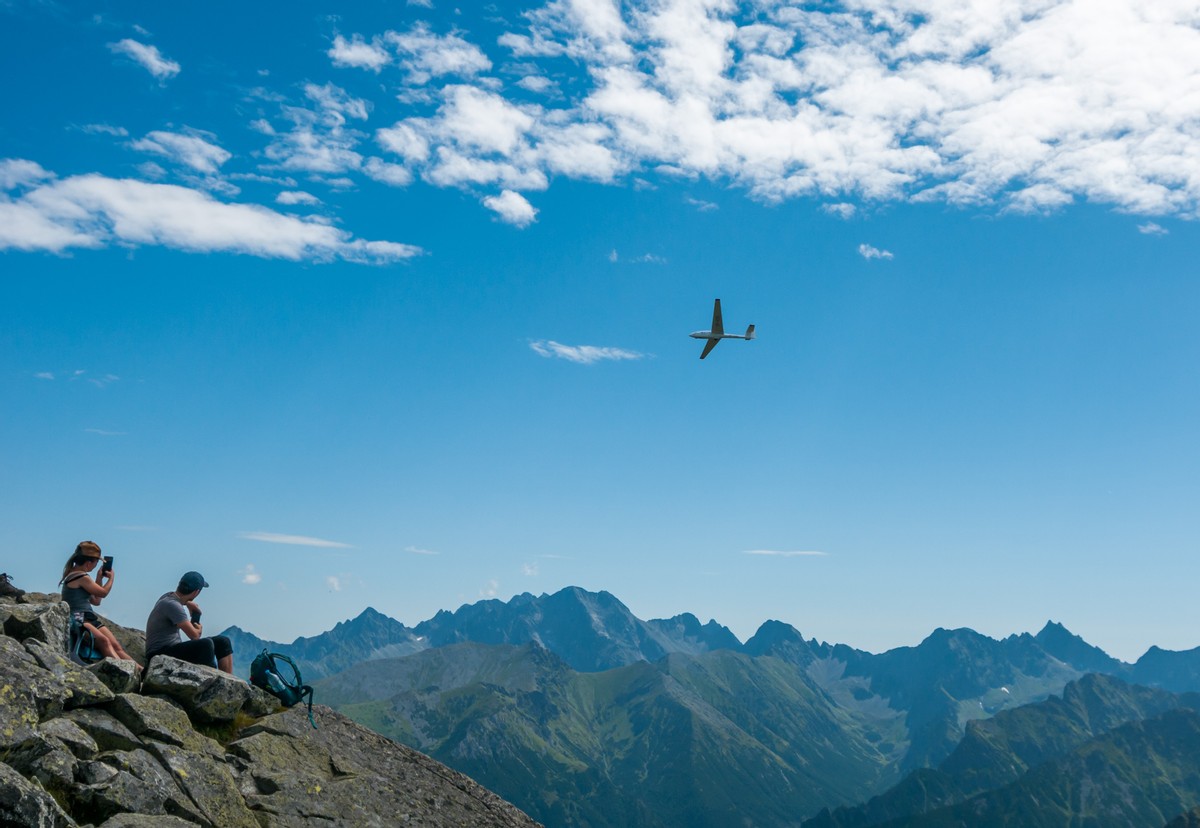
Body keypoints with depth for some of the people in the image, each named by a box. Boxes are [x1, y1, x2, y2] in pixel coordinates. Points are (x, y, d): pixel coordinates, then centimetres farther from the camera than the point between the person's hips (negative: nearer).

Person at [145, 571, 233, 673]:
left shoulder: (169, 596, 9)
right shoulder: (171, 605, -21)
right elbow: (194, 635, -20)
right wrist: (199, 630, 2)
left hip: (174, 649, 10)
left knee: (222, 642, -1)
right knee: (206, 644, -33)